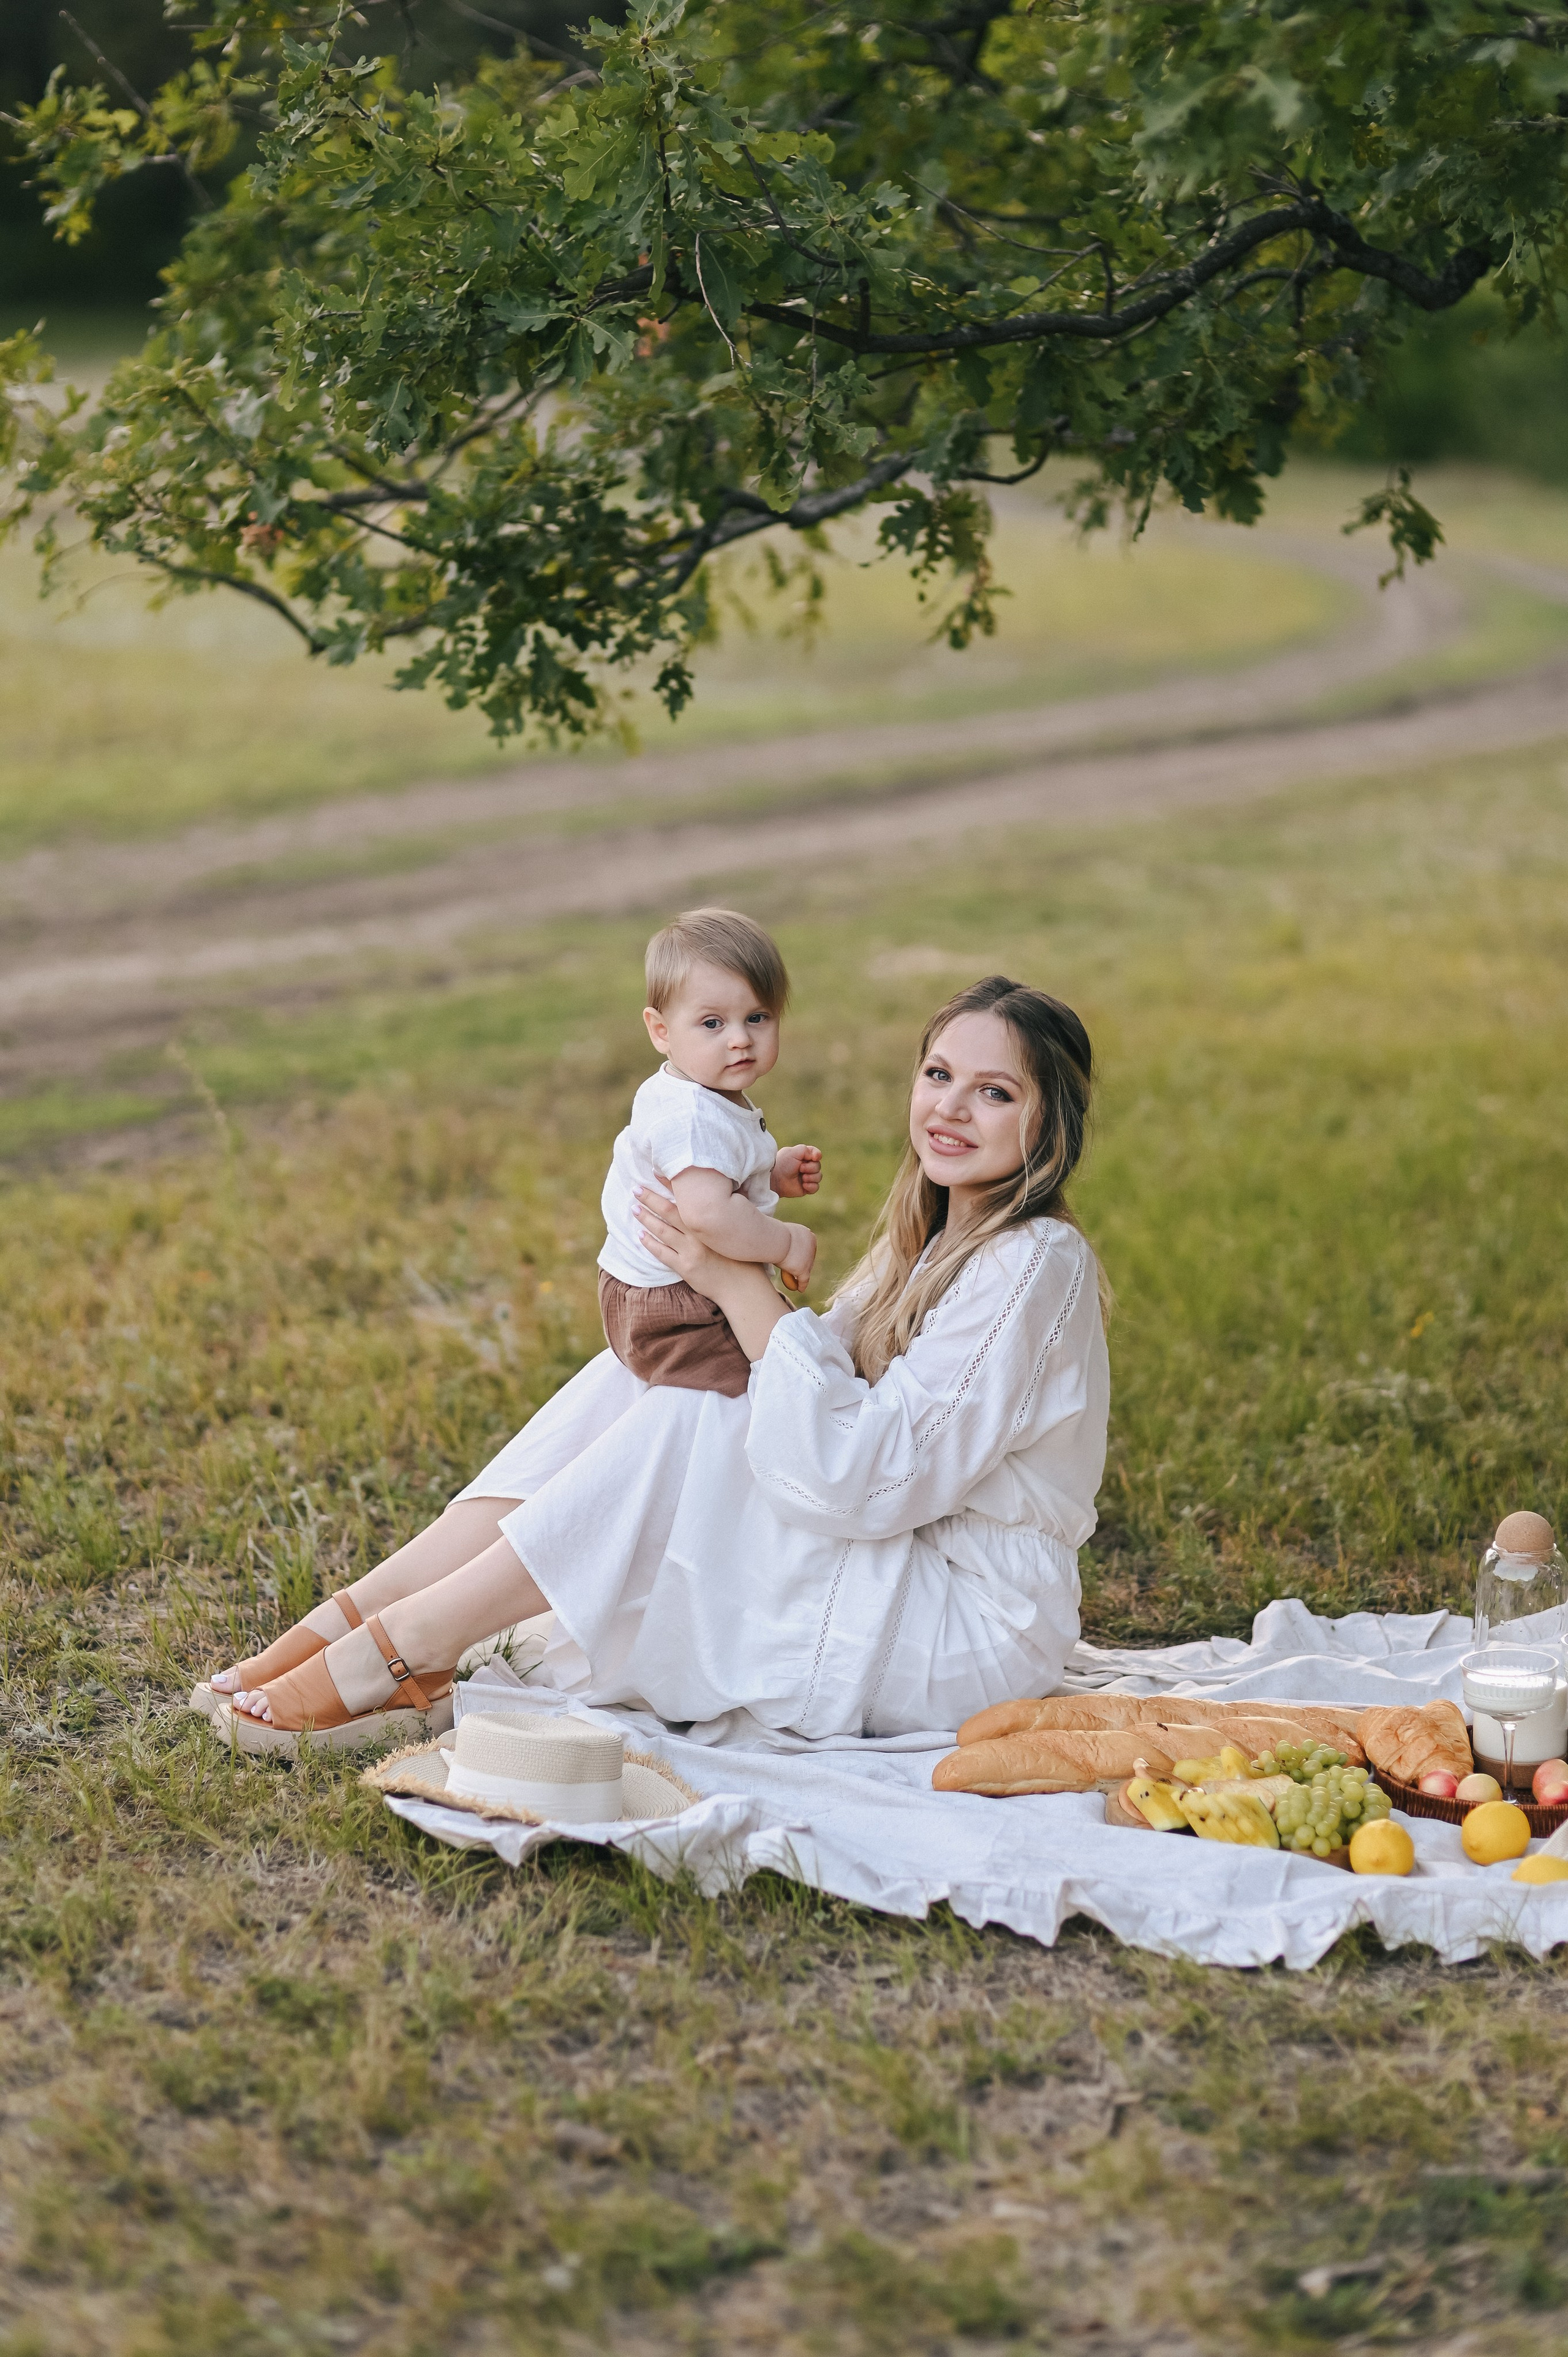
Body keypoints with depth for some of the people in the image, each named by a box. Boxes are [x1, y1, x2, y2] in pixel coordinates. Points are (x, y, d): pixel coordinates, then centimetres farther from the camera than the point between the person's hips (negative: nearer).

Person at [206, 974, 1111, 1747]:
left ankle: (410, 1644, -16)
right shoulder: (937, 1236, 11)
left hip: (969, 1629, -9)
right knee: (648, 1371, -3)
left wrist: (740, 1286, -23)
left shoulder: (1033, 1267, -19)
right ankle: (363, 1615, -11)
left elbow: (864, 1478, -25)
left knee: (686, 1425, -21)